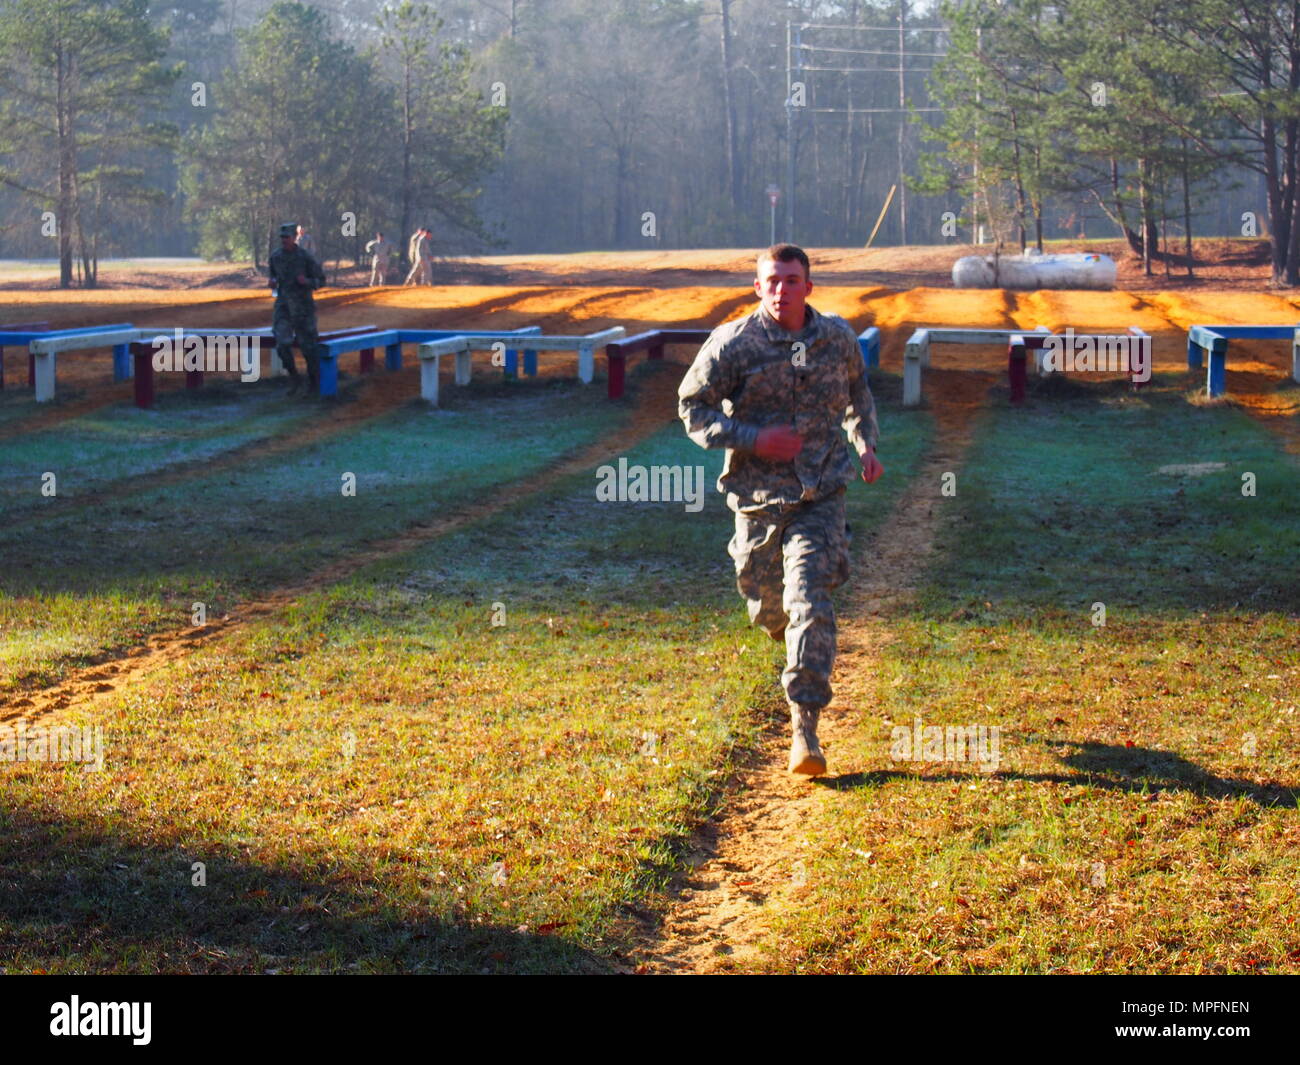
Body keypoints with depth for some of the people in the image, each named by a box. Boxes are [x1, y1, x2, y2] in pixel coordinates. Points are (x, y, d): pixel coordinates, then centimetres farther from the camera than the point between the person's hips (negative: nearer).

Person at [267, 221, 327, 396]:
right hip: (283, 306, 3)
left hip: (303, 307, -3)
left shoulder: (305, 258, -11)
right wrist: (273, 282, -4)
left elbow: (320, 280, -3)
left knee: (308, 346, 4)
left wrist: (307, 282, -24)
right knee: (282, 345, -12)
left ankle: (314, 383, 22)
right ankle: (294, 379, 8)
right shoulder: (275, 257, 2)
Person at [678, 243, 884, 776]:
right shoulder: (733, 343, -8)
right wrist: (753, 439, -17)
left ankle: (805, 729, -14)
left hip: (820, 496, 0)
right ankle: (804, 652, 51)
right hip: (758, 495, 0)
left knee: (809, 602, -15)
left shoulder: (838, 338, 3)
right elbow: (692, 407, -4)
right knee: (766, 609, 12)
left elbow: (858, 392, 23)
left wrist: (866, 443, 7)